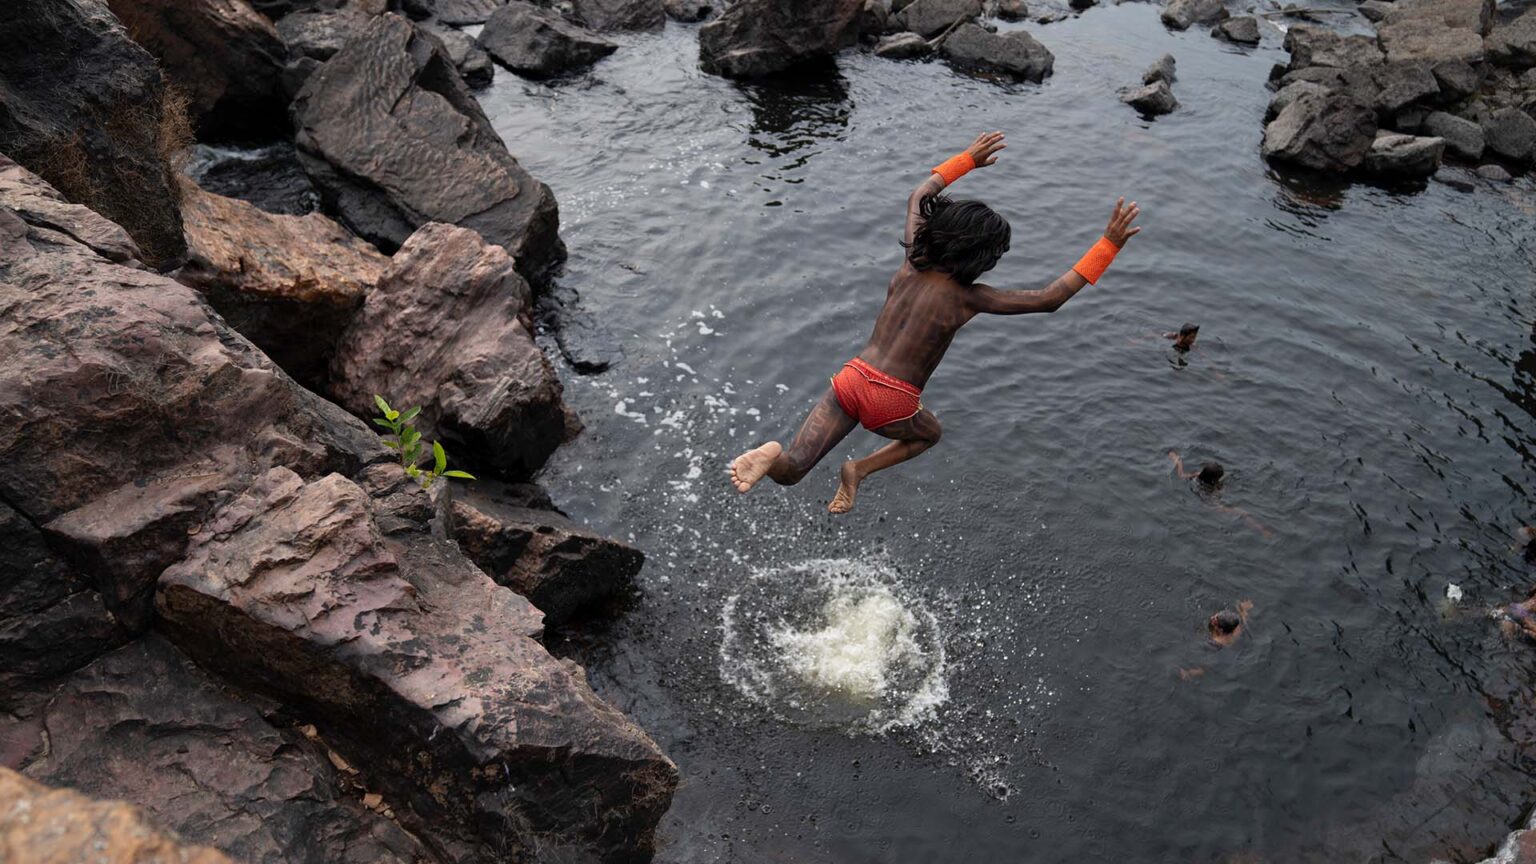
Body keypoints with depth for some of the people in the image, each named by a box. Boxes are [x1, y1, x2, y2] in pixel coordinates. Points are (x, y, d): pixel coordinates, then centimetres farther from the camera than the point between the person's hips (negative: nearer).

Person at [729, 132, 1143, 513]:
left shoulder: (913, 261, 4)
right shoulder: (967, 297, -9)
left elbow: (920, 194, 23)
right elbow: (1049, 298, -8)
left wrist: (968, 159, 31)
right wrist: (1109, 244, -5)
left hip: (851, 379, 4)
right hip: (892, 403, -4)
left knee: (789, 472, 7)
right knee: (930, 432, 33)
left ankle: (775, 456, -30)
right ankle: (859, 469, 10)